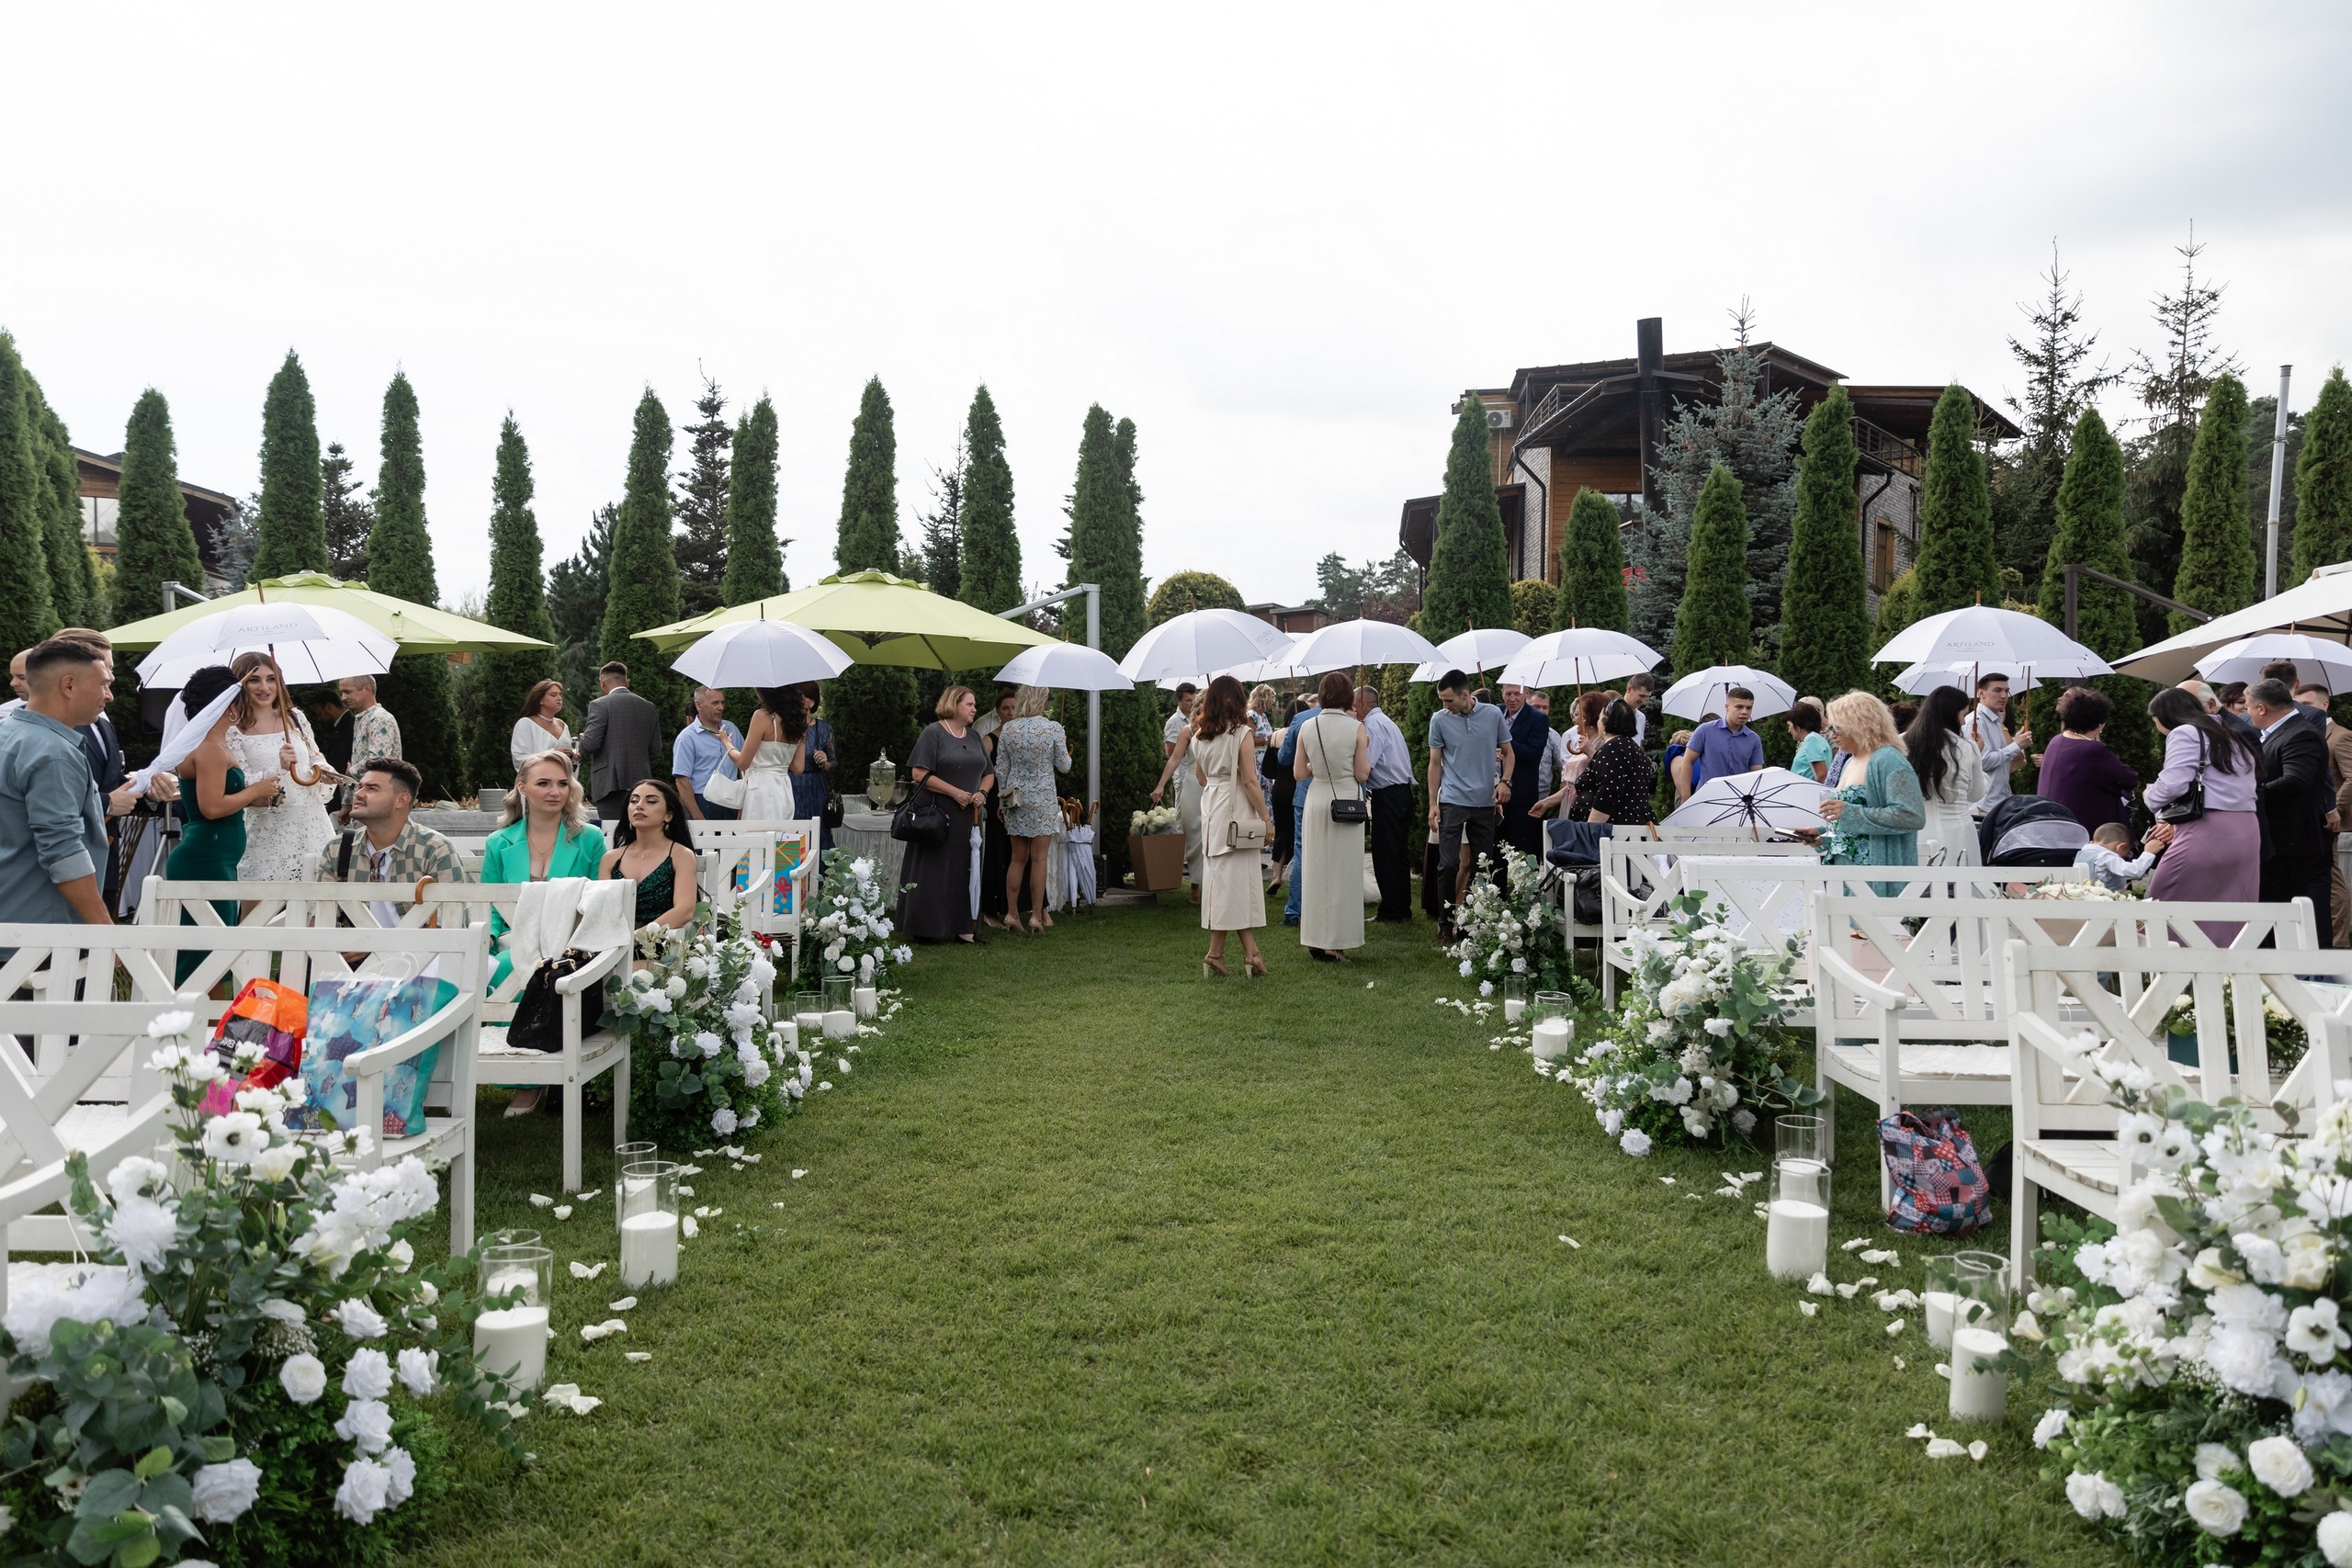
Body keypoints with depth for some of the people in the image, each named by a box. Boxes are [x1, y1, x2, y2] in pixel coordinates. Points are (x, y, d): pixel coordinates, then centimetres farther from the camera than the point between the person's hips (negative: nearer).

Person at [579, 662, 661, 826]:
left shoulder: (600, 705, -5)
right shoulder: (648, 707, 10)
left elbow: (590, 744, -12)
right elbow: (655, 747, 11)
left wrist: (582, 741, 10)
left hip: (611, 783, -5)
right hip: (641, 782, 5)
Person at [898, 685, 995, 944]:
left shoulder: (974, 737, 15)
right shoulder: (933, 733, -6)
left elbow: (989, 773, 21)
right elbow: (919, 773, -14)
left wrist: (981, 792, -1)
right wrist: (955, 792, -17)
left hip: (968, 816, 7)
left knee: (965, 871, 6)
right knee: (933, 872, -4)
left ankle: (962, 927, 11)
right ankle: (926, 928, 2)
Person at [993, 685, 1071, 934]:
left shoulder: (1007, 730, 0)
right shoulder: (1053, 729, -9)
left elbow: (1001, 770, 3)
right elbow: (1064, 766, -3)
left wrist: (1003, 798, 14)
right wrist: (1063, 751, 17)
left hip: (1016, 799, 3)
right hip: (1044, 799, -3)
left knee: (1018, 858, 11)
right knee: (1038, 858, 1)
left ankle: (1011, 914, 9)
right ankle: (1037, 914, 2)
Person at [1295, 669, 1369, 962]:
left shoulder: (1307, 727, -2)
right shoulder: (1356, 729, -9)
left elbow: (1300, 774, 2)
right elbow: (1362, 774, -7)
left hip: (1315, 801, 3)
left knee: (1315, 870, 11)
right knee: (1342, 873, 5)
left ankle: (1316, 940, 17)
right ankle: (1334, 944, 7)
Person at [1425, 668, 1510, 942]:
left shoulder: (1493, 715, 1)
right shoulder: (1439, 719, -1)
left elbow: (1508, 752, 11)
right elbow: (1435, 763, 4)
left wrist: (1505, 781, -6)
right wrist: (1433, 803, -1)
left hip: (1484, 802, 2)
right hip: (1452, 801, -2)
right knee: (1449, 863, -6)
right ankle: (1446, 922, 2)